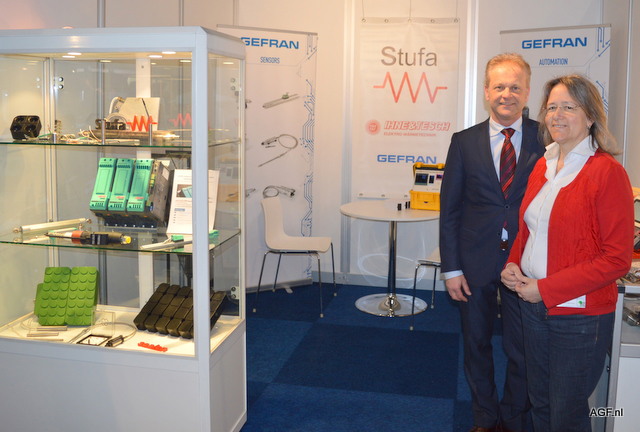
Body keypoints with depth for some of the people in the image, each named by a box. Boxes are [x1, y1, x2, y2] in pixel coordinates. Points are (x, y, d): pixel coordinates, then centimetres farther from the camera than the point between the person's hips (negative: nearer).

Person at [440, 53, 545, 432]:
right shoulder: (465, 142, -1)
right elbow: (449, 209, -1)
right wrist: (452, 268, -4)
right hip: (476, 263, 2)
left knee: (522, 351, 11)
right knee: (477, 344, 16)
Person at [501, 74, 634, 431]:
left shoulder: (607, 171, -14)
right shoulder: (543, 166, 7)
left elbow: (617, 258, -17)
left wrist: (546, 288, -18)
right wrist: (514, 265, -2)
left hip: (580, 314, -6)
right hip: (534, 305, 6)